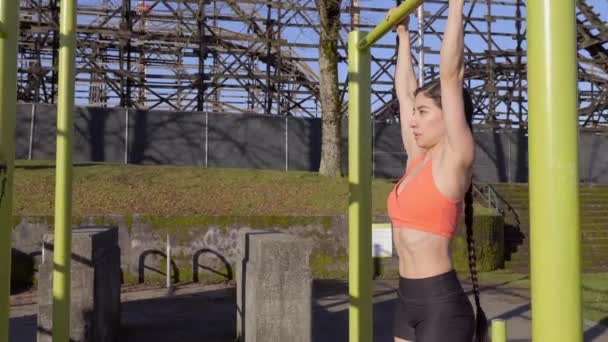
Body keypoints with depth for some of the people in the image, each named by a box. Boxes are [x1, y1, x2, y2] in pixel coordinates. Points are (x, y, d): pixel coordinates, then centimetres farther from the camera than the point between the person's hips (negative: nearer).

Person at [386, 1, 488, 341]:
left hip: (441, 303, -8)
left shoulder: (455, 159, -9)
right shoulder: (418, 159, 10)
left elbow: (450, 73, -14)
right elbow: (405, 90, 19)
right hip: (409, 300, 8)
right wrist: (403, 34, 27)